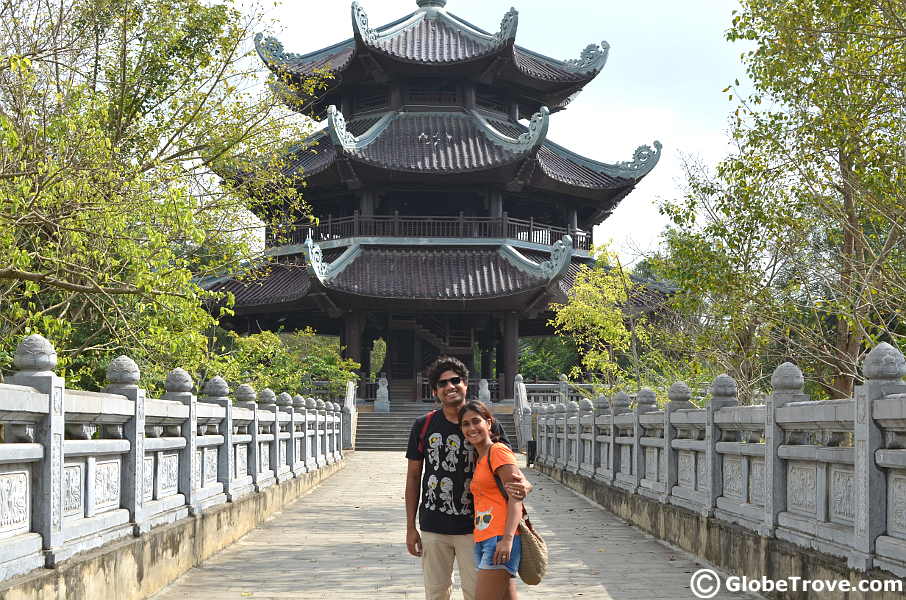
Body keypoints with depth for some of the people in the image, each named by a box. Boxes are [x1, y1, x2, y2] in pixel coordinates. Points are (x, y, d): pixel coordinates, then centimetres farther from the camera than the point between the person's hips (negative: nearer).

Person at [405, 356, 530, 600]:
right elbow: (413, 476, 8)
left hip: (474, 526, -1)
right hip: (433, 527, 1)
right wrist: (410, 527, 5)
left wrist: (524, 486, -25)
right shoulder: (423, 426, 3)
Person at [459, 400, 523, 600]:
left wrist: (507, 538, -23)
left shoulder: (498, 451, -6)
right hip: (483, 542, 9)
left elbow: (516, 496, -14)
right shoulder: (479, 459, 22)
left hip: (499, 540, -9)